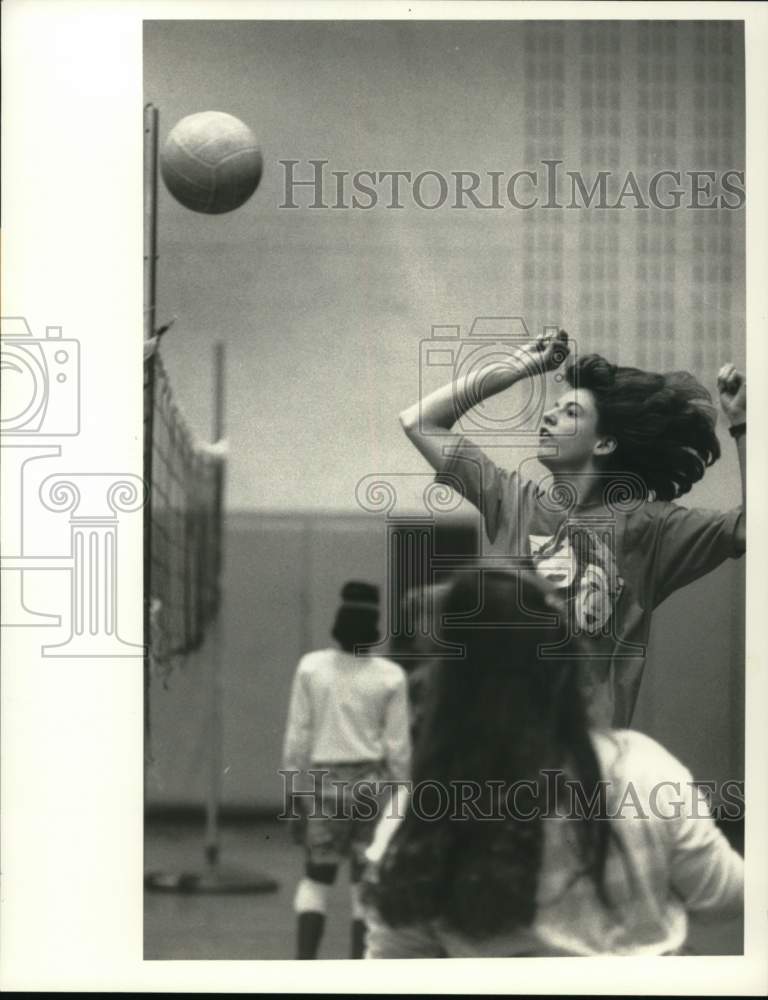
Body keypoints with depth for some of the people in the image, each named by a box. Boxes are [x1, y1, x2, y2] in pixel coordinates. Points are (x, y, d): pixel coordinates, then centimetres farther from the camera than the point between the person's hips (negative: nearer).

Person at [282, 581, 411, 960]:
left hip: (325, 780, 1)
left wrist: (295, 785, 7)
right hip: (372, 780, -1)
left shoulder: (311, 667, -5)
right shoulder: (390, 676, -6)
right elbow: (398, 744, -4)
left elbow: (297, 733, -2)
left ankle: (304, 961, -6)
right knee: (368, 882, 10)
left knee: (316, 878, 11)